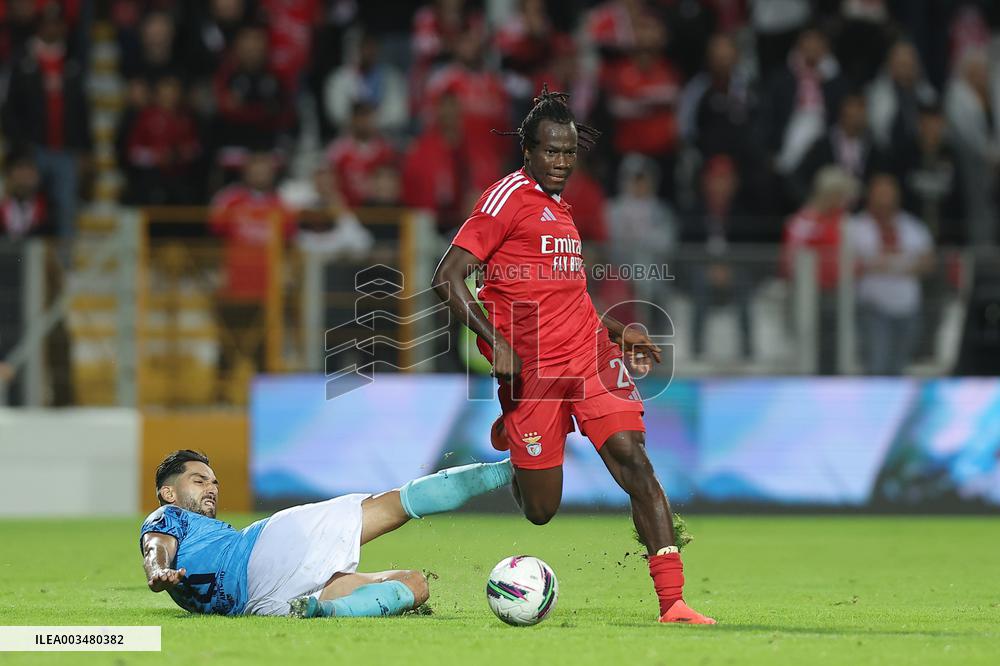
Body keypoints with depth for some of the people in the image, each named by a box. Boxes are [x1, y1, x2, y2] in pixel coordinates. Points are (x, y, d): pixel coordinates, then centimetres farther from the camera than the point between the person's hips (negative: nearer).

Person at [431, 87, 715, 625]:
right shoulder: (508, 197, -7)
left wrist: (617, 332, 23)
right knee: (541, 511, 2)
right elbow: (449, 278, -13)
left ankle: (672, 601, -17)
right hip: (533, 372, -6)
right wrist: (496, 344, -22)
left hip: (589, 358, 6)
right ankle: (508, 435, 39)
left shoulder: (559, 206, 19)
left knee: (636, 464, -14)